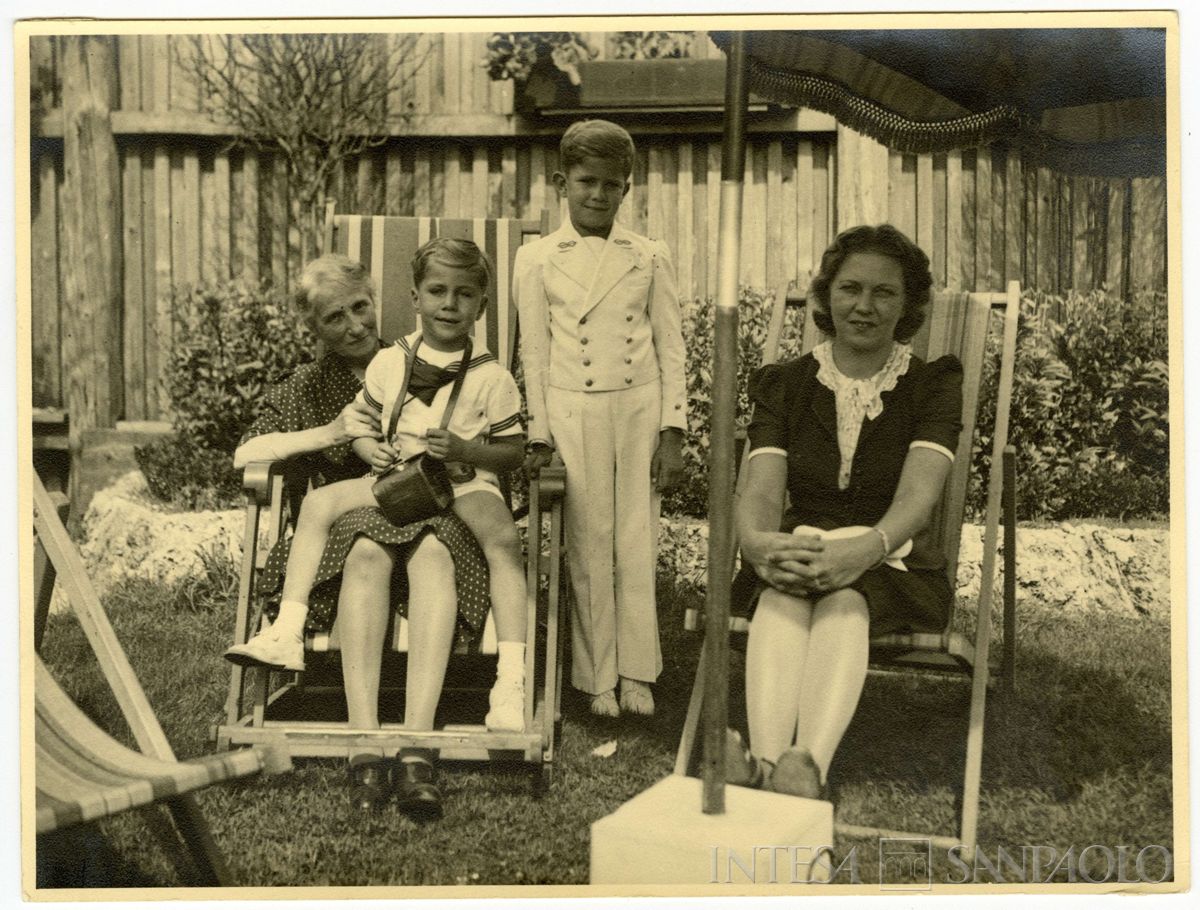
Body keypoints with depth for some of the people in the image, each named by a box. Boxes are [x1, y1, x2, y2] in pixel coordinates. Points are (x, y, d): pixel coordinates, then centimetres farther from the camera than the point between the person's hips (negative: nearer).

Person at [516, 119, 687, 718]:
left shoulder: (649, 258, 5)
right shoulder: (536, 261, 3)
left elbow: (671, 348, 6)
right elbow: (534, 353, 3)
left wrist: (672, 432, 0)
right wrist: (539, 437, -1)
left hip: (639, 408, 1)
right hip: (573, 413, -1)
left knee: (638, 545, 5)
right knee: (588, 549, 4)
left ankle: (637, 672, 16)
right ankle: (597, 676, 15)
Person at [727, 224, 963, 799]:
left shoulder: (933, 384, 4)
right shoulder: (783, 384, 9)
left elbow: (917, 496, -14)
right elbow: (761, 492, -6)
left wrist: (865, 548, -37)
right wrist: (760, 543, -32)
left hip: (891, 565, -1)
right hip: (799, 550, 2)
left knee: (843, 598, -37)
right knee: (783, 593, -35)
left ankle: (808, 768, -59)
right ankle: (768, 762, -57)